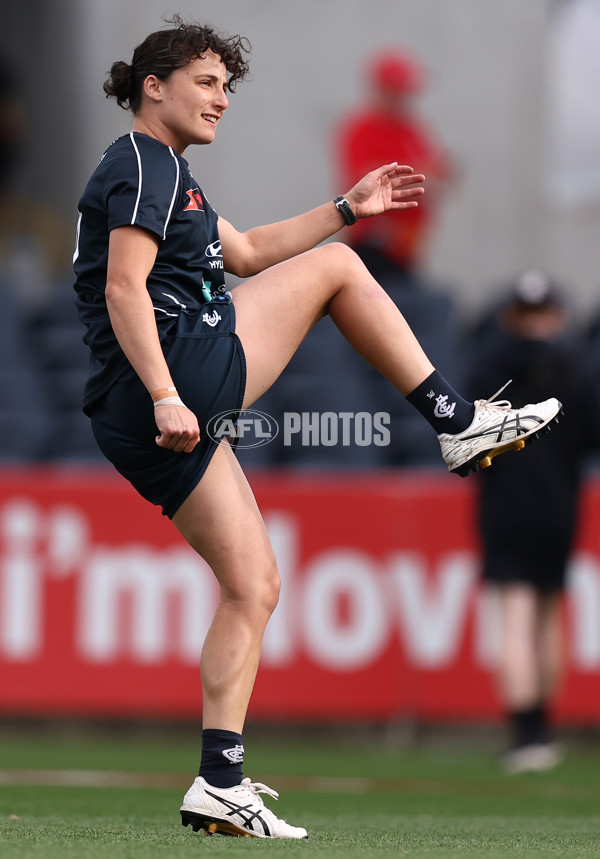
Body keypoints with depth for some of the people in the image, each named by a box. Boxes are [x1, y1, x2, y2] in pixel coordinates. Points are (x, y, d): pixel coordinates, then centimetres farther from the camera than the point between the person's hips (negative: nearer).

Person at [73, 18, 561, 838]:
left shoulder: (162, 173, 28)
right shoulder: (144, 164, -5)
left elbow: (244, 253, 38)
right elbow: (123, 289, -17)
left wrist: (348, 207, 37)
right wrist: (165, 398, -25)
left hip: (140, 424, 10)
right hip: (180, 367, -10)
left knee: (253, 587, 7)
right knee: (335, 267, 4)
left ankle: (219, 784, 1)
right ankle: (460, 423, 9)